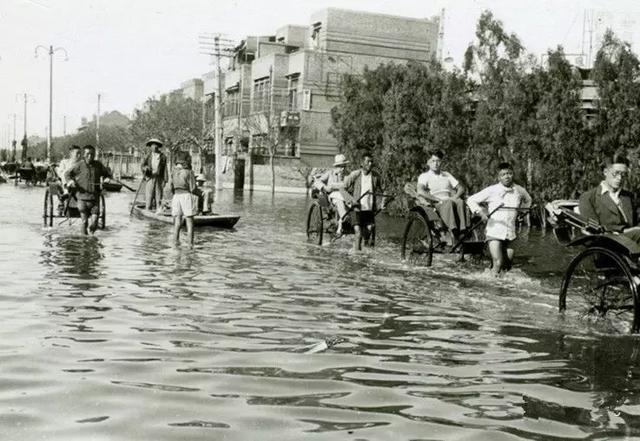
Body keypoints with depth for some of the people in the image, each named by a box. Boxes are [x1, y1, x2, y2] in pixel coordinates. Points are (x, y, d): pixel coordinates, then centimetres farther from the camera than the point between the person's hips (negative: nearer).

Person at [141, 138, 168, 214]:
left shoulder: (162, 156, 4)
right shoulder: (148, 156, 8)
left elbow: (165, 169, 1)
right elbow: (143, 165, 4)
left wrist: (164, 180, -5)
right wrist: (145, 167, -21)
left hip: (159, 178, -1)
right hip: (150, 178, 1)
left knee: (158, 196, 0)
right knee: (149, 196, -3)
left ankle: (158, 212, 3)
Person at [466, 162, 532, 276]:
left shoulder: (519, 190, 5)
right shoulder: (492, 190, -7)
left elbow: (528, 200, 29)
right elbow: (471, 200, -3)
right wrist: (480, 212, -17)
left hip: (510, 234, 4)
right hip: (494, 233, -4)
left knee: (507, 267, 11)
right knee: (498, 264, -16)